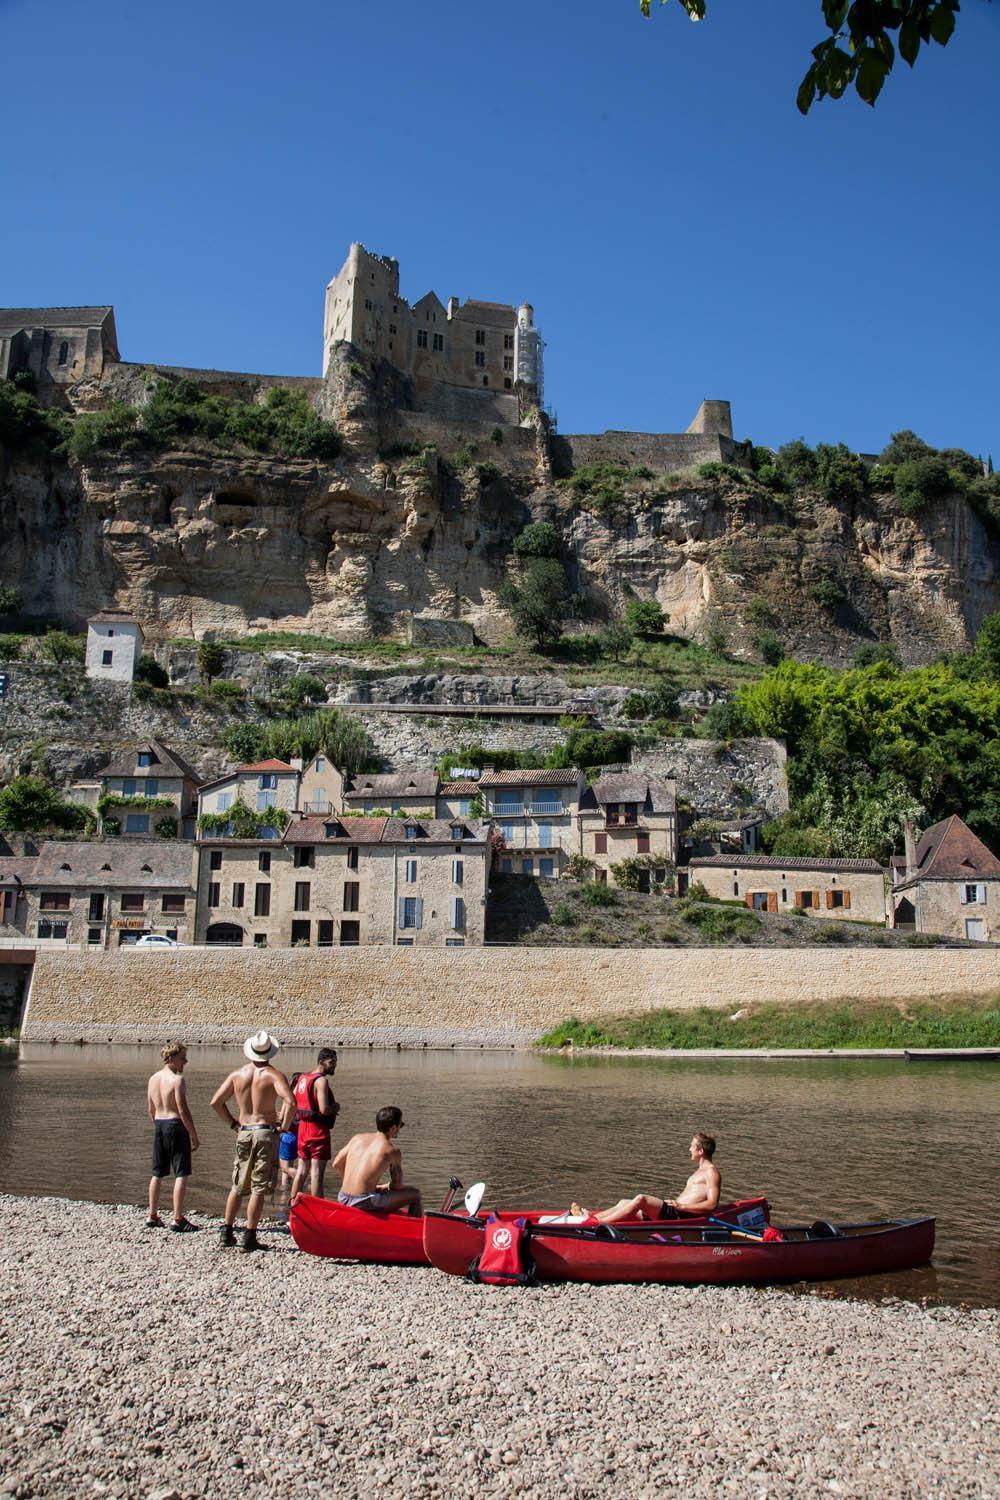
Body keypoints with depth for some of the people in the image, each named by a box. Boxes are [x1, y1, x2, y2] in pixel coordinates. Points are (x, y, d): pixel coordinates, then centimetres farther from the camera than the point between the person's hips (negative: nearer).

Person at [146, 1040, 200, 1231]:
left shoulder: (153, 1079, 9)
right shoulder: (177, 1080, -15)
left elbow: (151, 1110, 15)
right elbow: (183, 1110, -18)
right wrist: (194, 1136, -12)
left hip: (159, 1125, 8)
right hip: (175, 1125, -8)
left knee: (157, 1174, 17)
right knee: (181, 1174, -3)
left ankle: (153, 1216, 24)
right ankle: (178, 1219, -6)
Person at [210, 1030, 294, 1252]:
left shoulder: (237, 1074, 5)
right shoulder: (273, 1075, -8)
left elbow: (216, 1102, 6)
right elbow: (290, 1102, -21)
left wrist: (233, 1124, 14)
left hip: (244, 1133, 4)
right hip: (266, 1133, -4)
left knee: (238, 1186, 17)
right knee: (258, 1189, -1)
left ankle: (227, 1231, 20)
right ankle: (250, 1238, 0)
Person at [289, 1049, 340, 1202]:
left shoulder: (302, 1077, 11)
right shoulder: (322, 1080, -16)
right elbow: (324, 1109, -25)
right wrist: (336, 1107, -6)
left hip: (303, 1127, 8)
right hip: (318, 1129, -8)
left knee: (301, 1170, 17)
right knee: (317, 1172, -4)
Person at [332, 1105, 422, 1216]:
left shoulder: (358, 1138, 9)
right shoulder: (393, 1151, -5)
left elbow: (336, 1164, 13)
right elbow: (397, 1185, 2)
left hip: (343, 1199, 7)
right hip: (364, 1203, -7)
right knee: (415, 1194, 8)